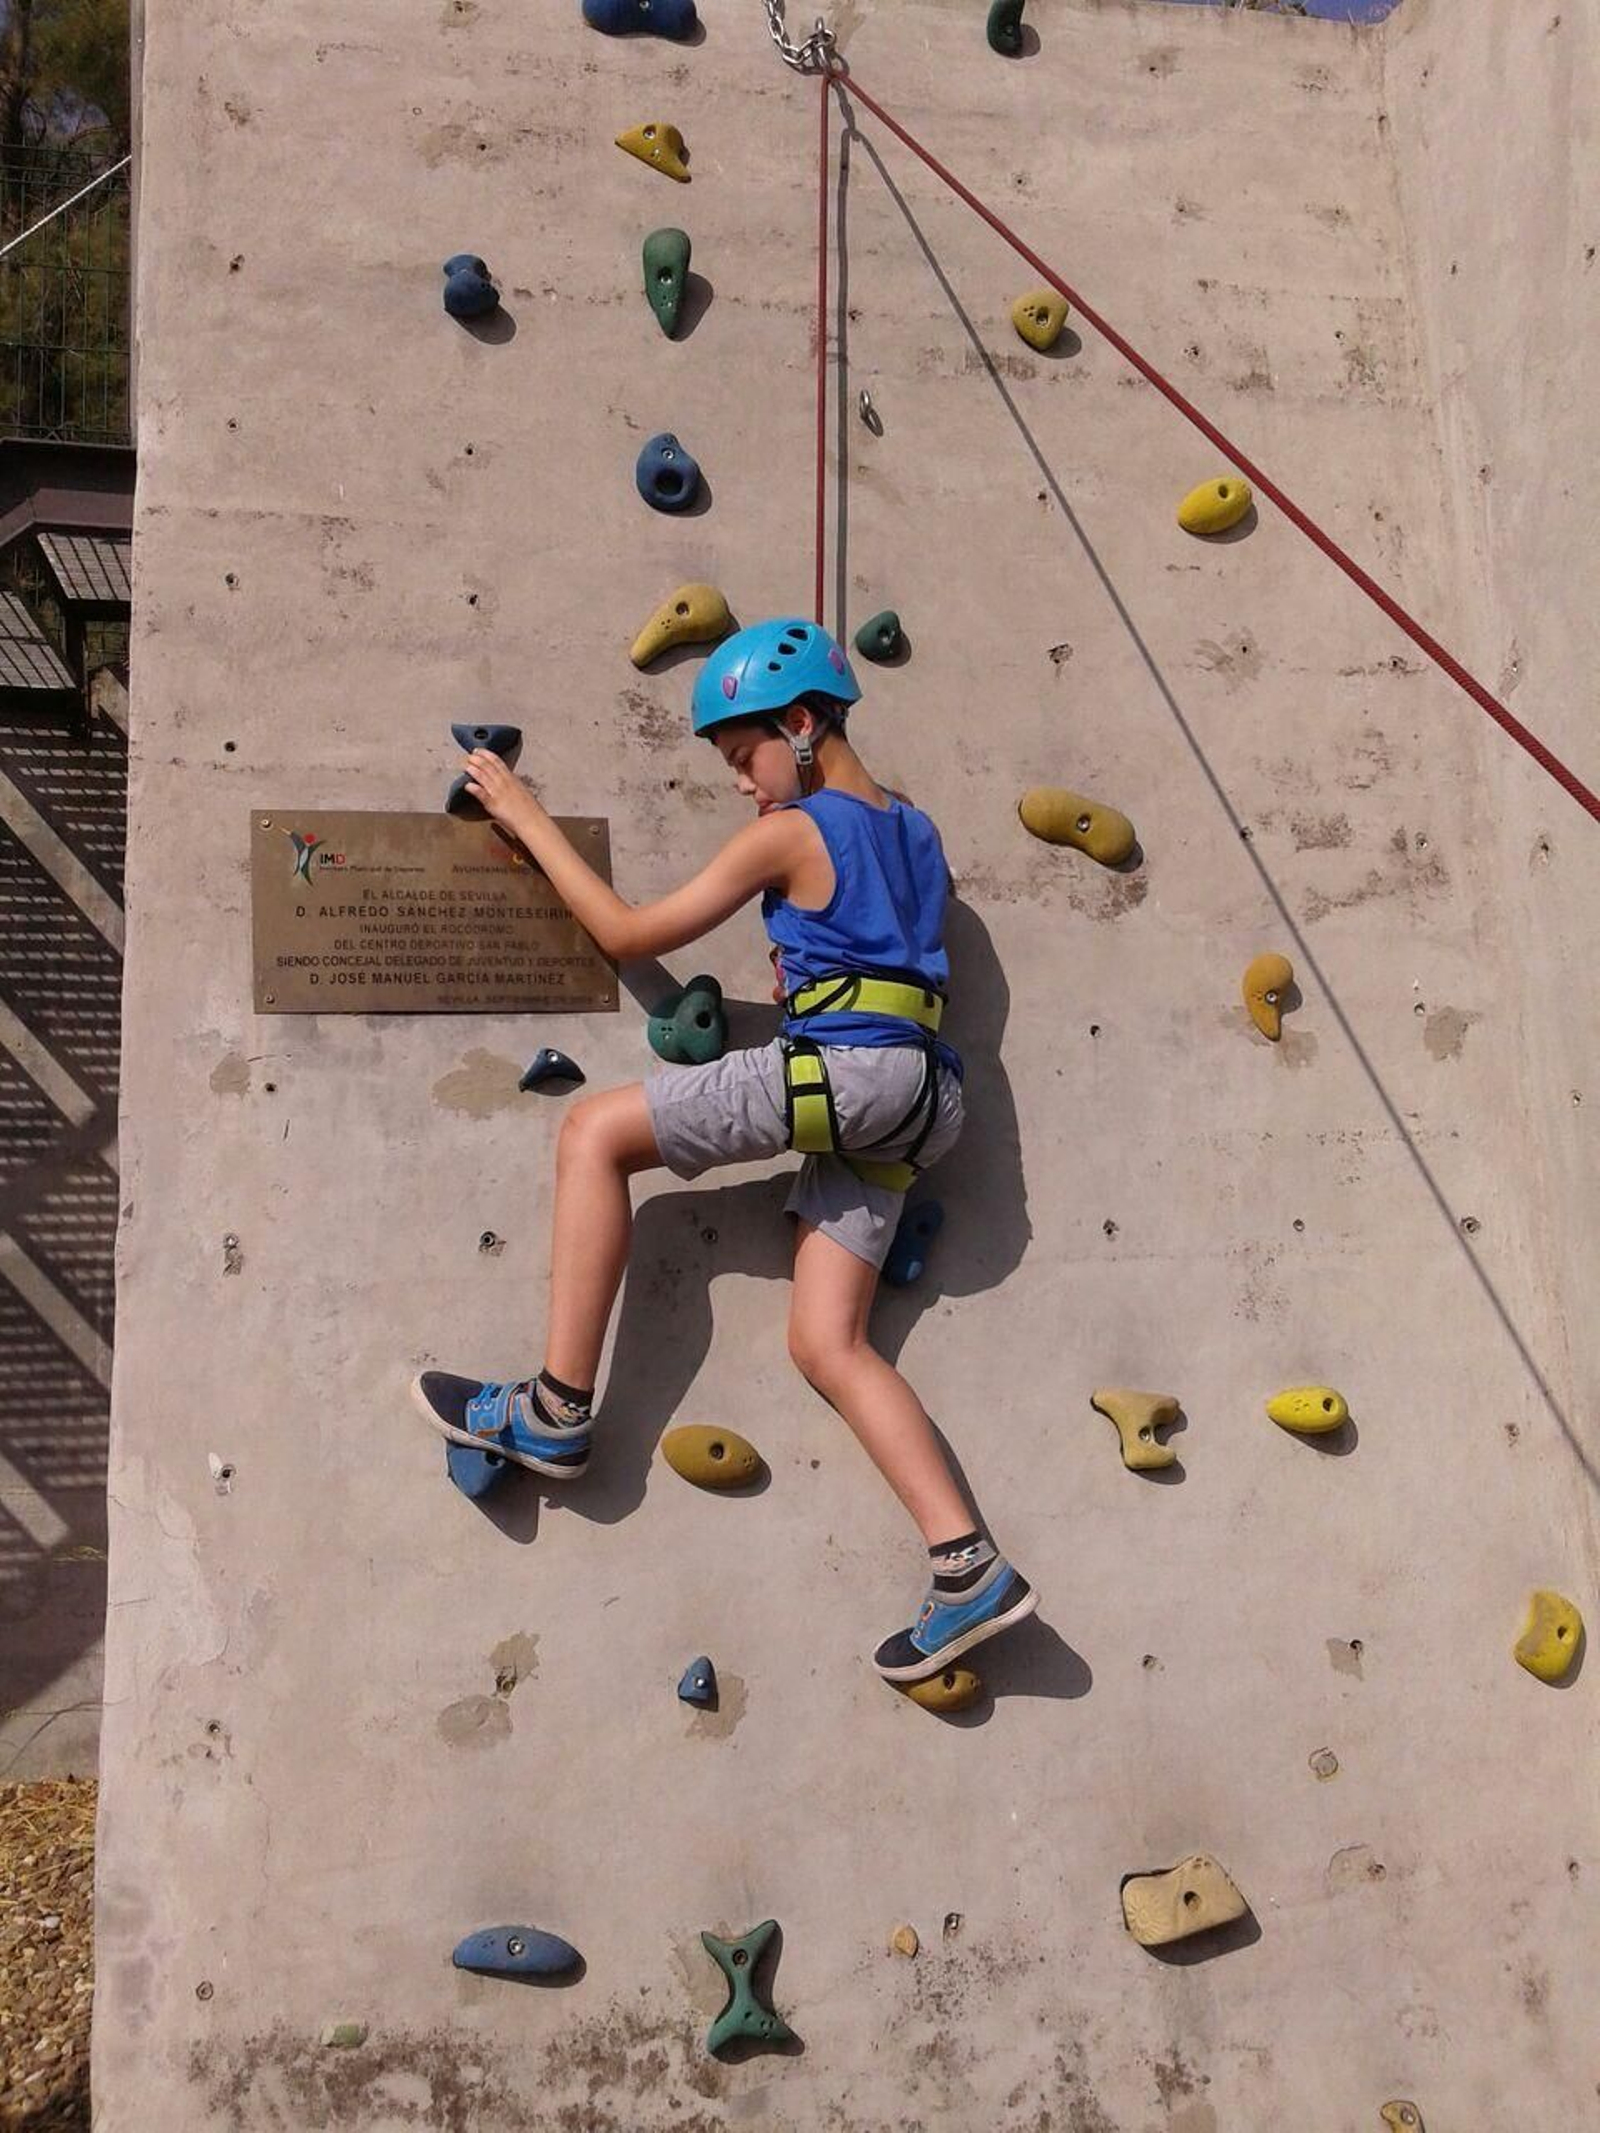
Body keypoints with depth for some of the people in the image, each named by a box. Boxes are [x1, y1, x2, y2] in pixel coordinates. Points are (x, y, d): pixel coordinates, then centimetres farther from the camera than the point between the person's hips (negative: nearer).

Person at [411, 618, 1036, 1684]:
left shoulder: (788, 835, -1)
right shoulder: (914, 829, 23)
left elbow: (629, 933, 3)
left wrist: (527, 817, 11)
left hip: (848, 1069, -9)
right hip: (917, 1097, 9)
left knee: (597, 1130, -3)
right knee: (827, 1341, 5)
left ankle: (558, 1412, -4)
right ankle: (970, 1568, 0)